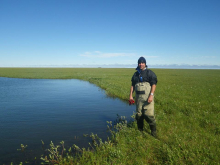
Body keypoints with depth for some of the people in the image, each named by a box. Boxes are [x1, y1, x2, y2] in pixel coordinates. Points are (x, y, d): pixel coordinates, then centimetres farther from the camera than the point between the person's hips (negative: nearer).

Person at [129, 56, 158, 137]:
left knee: (149, 114, -9)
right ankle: (140, 131, 24)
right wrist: (131, 95, 9)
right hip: (138, 97, 5)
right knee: (139, 115, 9)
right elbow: (132, 85, 17)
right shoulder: (136, 74, 14)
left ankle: (153, 132, 10)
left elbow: (154, 84, -7)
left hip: (147, 97, -5)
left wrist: (151, 95, -17)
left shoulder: (150, 73, -1)